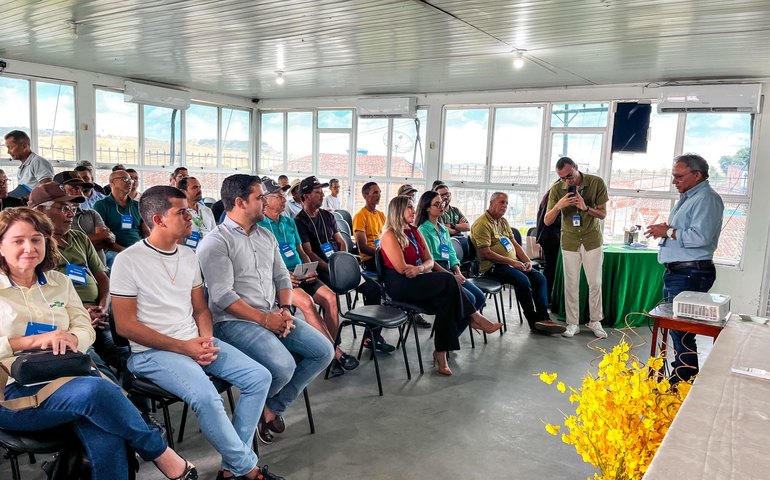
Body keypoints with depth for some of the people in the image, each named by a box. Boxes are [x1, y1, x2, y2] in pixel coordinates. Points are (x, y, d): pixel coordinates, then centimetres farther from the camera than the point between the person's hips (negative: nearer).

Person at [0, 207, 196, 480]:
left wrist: (68, 340, -11)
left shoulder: (59, 283, 17)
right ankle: (161, 454, -15)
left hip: (67, 375, 3)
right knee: (97, 390, -33)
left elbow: (86, 331, 12)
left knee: (106, 440, -31)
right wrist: (34, 340, -16)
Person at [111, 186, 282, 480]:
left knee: (259, 377, -9)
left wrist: (206, 339, -6)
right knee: (206, 397, -31)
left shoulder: (189, 256, 10)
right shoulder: (129, 260, -9)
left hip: (195, 342, 7)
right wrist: (182, 347, -17)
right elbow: (125, 325, -11)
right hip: (153, 352, -6)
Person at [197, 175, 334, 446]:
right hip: (235, 321, -8)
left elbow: (281, 276, 16)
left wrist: (285, 309, -3)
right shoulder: (215, 243, -9)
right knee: (283, 366, -29)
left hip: (274, 316, 8)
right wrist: (264, 319, -19)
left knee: (324, 351, -6)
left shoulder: (266, 236, 15)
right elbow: (223, 296, -17)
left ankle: (273, 407, 8)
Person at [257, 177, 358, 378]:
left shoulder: (289, 222, 19)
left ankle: (331, 352, -15)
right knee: (306, 302, -31)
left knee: (330, 296, -19)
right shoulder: (258, 226, -1)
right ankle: (336, 353, -23)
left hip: (300, 274, 6)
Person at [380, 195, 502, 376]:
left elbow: (430, 260, 9)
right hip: (400, 285, -7)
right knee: (448, 280, -25)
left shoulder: (415, 231, 18)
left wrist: (419, 268, -14)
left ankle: (441, 353, -20)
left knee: (447, 301, -23)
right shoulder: (390, 235, -5)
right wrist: (423, 268, -2)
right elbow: (402, 268, -15)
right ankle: (474, 319, -11)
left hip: (418, 281, 7)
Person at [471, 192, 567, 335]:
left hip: (513, 262, 9)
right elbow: (486, 253, -19)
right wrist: (512, 262, -19)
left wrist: (527, 260, 4)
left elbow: (514, 243, 21)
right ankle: (534, 323, -14)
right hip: (494, 266, -9)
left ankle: (543, 318, -10)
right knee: (523, 280, -28)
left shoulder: (503, 221, 19)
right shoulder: (482, 224, -11)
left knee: (539, 278, -8)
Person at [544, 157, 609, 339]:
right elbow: (547, 221, -12)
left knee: (595, 283, 7)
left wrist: (586, 208, -27)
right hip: (570, 242, 0)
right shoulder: (557, 189, -13)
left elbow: (603, 214, -7)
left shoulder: (597, 183, -13)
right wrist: (558, 206, -32)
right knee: (571, 284, 4)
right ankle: (572, 323, 14)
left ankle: (595, 321, 22)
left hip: (592, 240, 0)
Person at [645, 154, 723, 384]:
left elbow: (700, 237, -27)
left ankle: (684, 382, 0)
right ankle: (676, 378, 28)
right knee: (673, 327, 17)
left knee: (681, 331, -9)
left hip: (690, 275, -11)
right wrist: (665, 229, 7)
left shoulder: (707, 199, -14)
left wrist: (669, 232, -15)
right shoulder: (687, 197, 19)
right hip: (676, 271, 11)